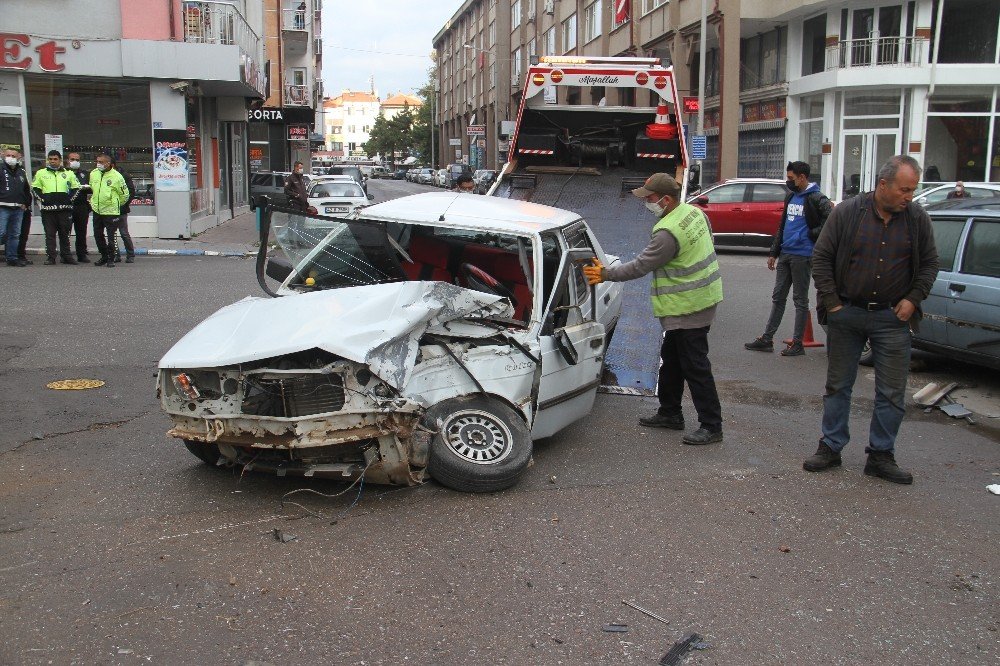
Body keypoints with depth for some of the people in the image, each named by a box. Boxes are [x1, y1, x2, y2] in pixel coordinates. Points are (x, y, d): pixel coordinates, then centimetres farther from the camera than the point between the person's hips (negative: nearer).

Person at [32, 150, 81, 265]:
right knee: (50, 234, 0)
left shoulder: (68, 173, 10)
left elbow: (76, 187, 14)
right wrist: (42, 198, -4)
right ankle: (51, 257, 3)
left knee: (65, 234, 7)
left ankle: (66, 256, 14)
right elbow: (35, 187, 10)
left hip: (65, 208, 1)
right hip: (48, 208, 0)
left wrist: (70, 198, -1)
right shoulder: (41, 173, 9)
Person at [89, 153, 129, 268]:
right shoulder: (93, 174, 3)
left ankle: (111, 259, 8)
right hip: (96, 210, 6)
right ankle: (104, 256, 27)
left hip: (111, 211, -6)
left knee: (111, 236, -3)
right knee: (98, 235, 12)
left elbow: (125, 195, -3)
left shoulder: (116, 176, -13)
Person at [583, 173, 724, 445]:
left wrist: (605, 274, -10)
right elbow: (708, 243, 18)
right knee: (671, 359, 20)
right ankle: (670, 413, 32)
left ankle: (711, 426, 3)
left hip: (689, 307, -11)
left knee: (695, 366, -4)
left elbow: (641, 266, -20)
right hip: (702, 297, 11)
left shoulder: (668, 232, -25)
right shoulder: (694, 212, 5)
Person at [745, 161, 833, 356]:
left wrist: (813, 233, -13)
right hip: (785, 254, 8)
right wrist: (774, 252, 17)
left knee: (800, 300, 1)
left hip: (802, 256, -8)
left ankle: (797, 343, 9)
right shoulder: (790, 197, 14)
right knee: (778, 297, 10)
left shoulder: (816, 199, -11)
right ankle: (767, 339, 16)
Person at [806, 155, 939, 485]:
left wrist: (913, 299, -2)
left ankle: (881, 455, 15)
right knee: (838, 385, 9)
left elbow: (929, 263, 10)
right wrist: (831, 302, -7)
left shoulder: (917, 219, 0)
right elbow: (821, 257, -2)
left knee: (892, 392, 3)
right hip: (846, 315, -1)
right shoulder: (847, 213, -6)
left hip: (892, 318, 1)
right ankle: (831, 447, 21)